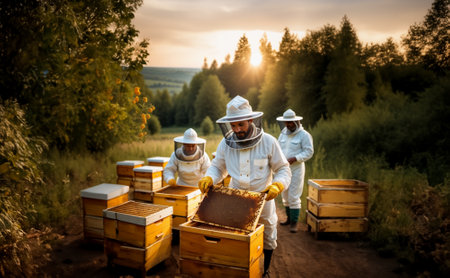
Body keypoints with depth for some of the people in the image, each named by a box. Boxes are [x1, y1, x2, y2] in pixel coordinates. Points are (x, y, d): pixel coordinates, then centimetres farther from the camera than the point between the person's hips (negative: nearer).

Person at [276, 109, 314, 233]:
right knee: (285, 195, 13)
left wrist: (294, 159, -22)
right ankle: (289, 218, 27)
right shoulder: (283, 134, 9)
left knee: (294, 196, -6)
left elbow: (309, 152, -12)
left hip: (296, 169, -6)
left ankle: (294, 222, 3)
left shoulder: (304, 135, -9)